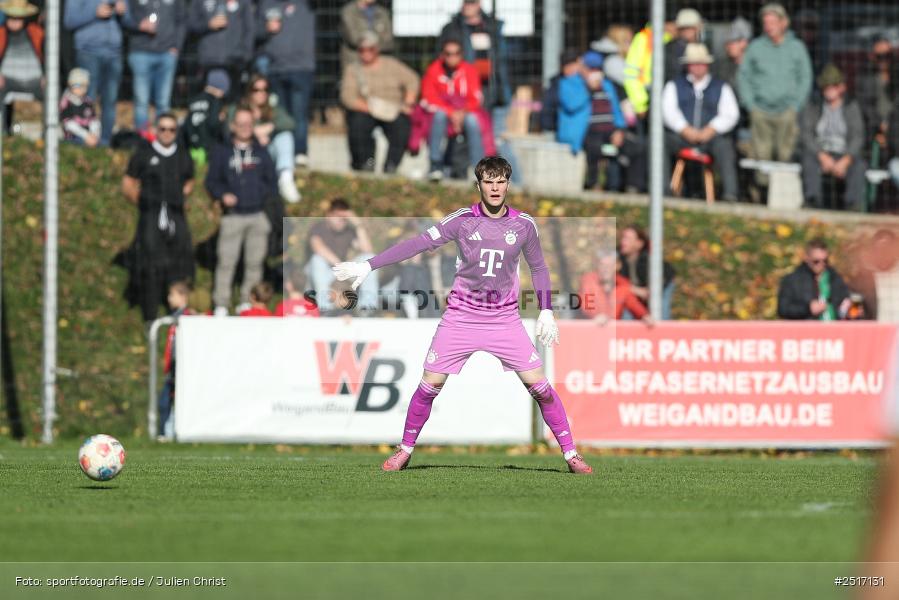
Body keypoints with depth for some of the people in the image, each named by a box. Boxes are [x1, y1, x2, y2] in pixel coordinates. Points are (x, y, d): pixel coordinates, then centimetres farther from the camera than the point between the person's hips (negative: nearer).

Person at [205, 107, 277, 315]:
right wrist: (222, 195, -13)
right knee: (226, 261, -7)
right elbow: (212, 181, 7)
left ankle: (248, 303, 12)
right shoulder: (221, 152, 7)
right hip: (232, 215, -2)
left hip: (258, 216, 2)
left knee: (254, 262, 4)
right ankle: (221, 305, -3)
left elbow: (271, 182, 16)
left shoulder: (261, 153, 13)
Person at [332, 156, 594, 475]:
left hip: (505, 319, 0)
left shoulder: (523, 224, -2)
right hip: (461, 316, 0)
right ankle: (405, 450, 15)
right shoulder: (462, 220, -7)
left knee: (539, 385, -6)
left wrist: (546, 311, 8)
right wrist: (368, 266, -9)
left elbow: (538, 266, 13)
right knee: (430, 383, -4)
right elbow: (417, 244, -6)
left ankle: (570, 452, 4)